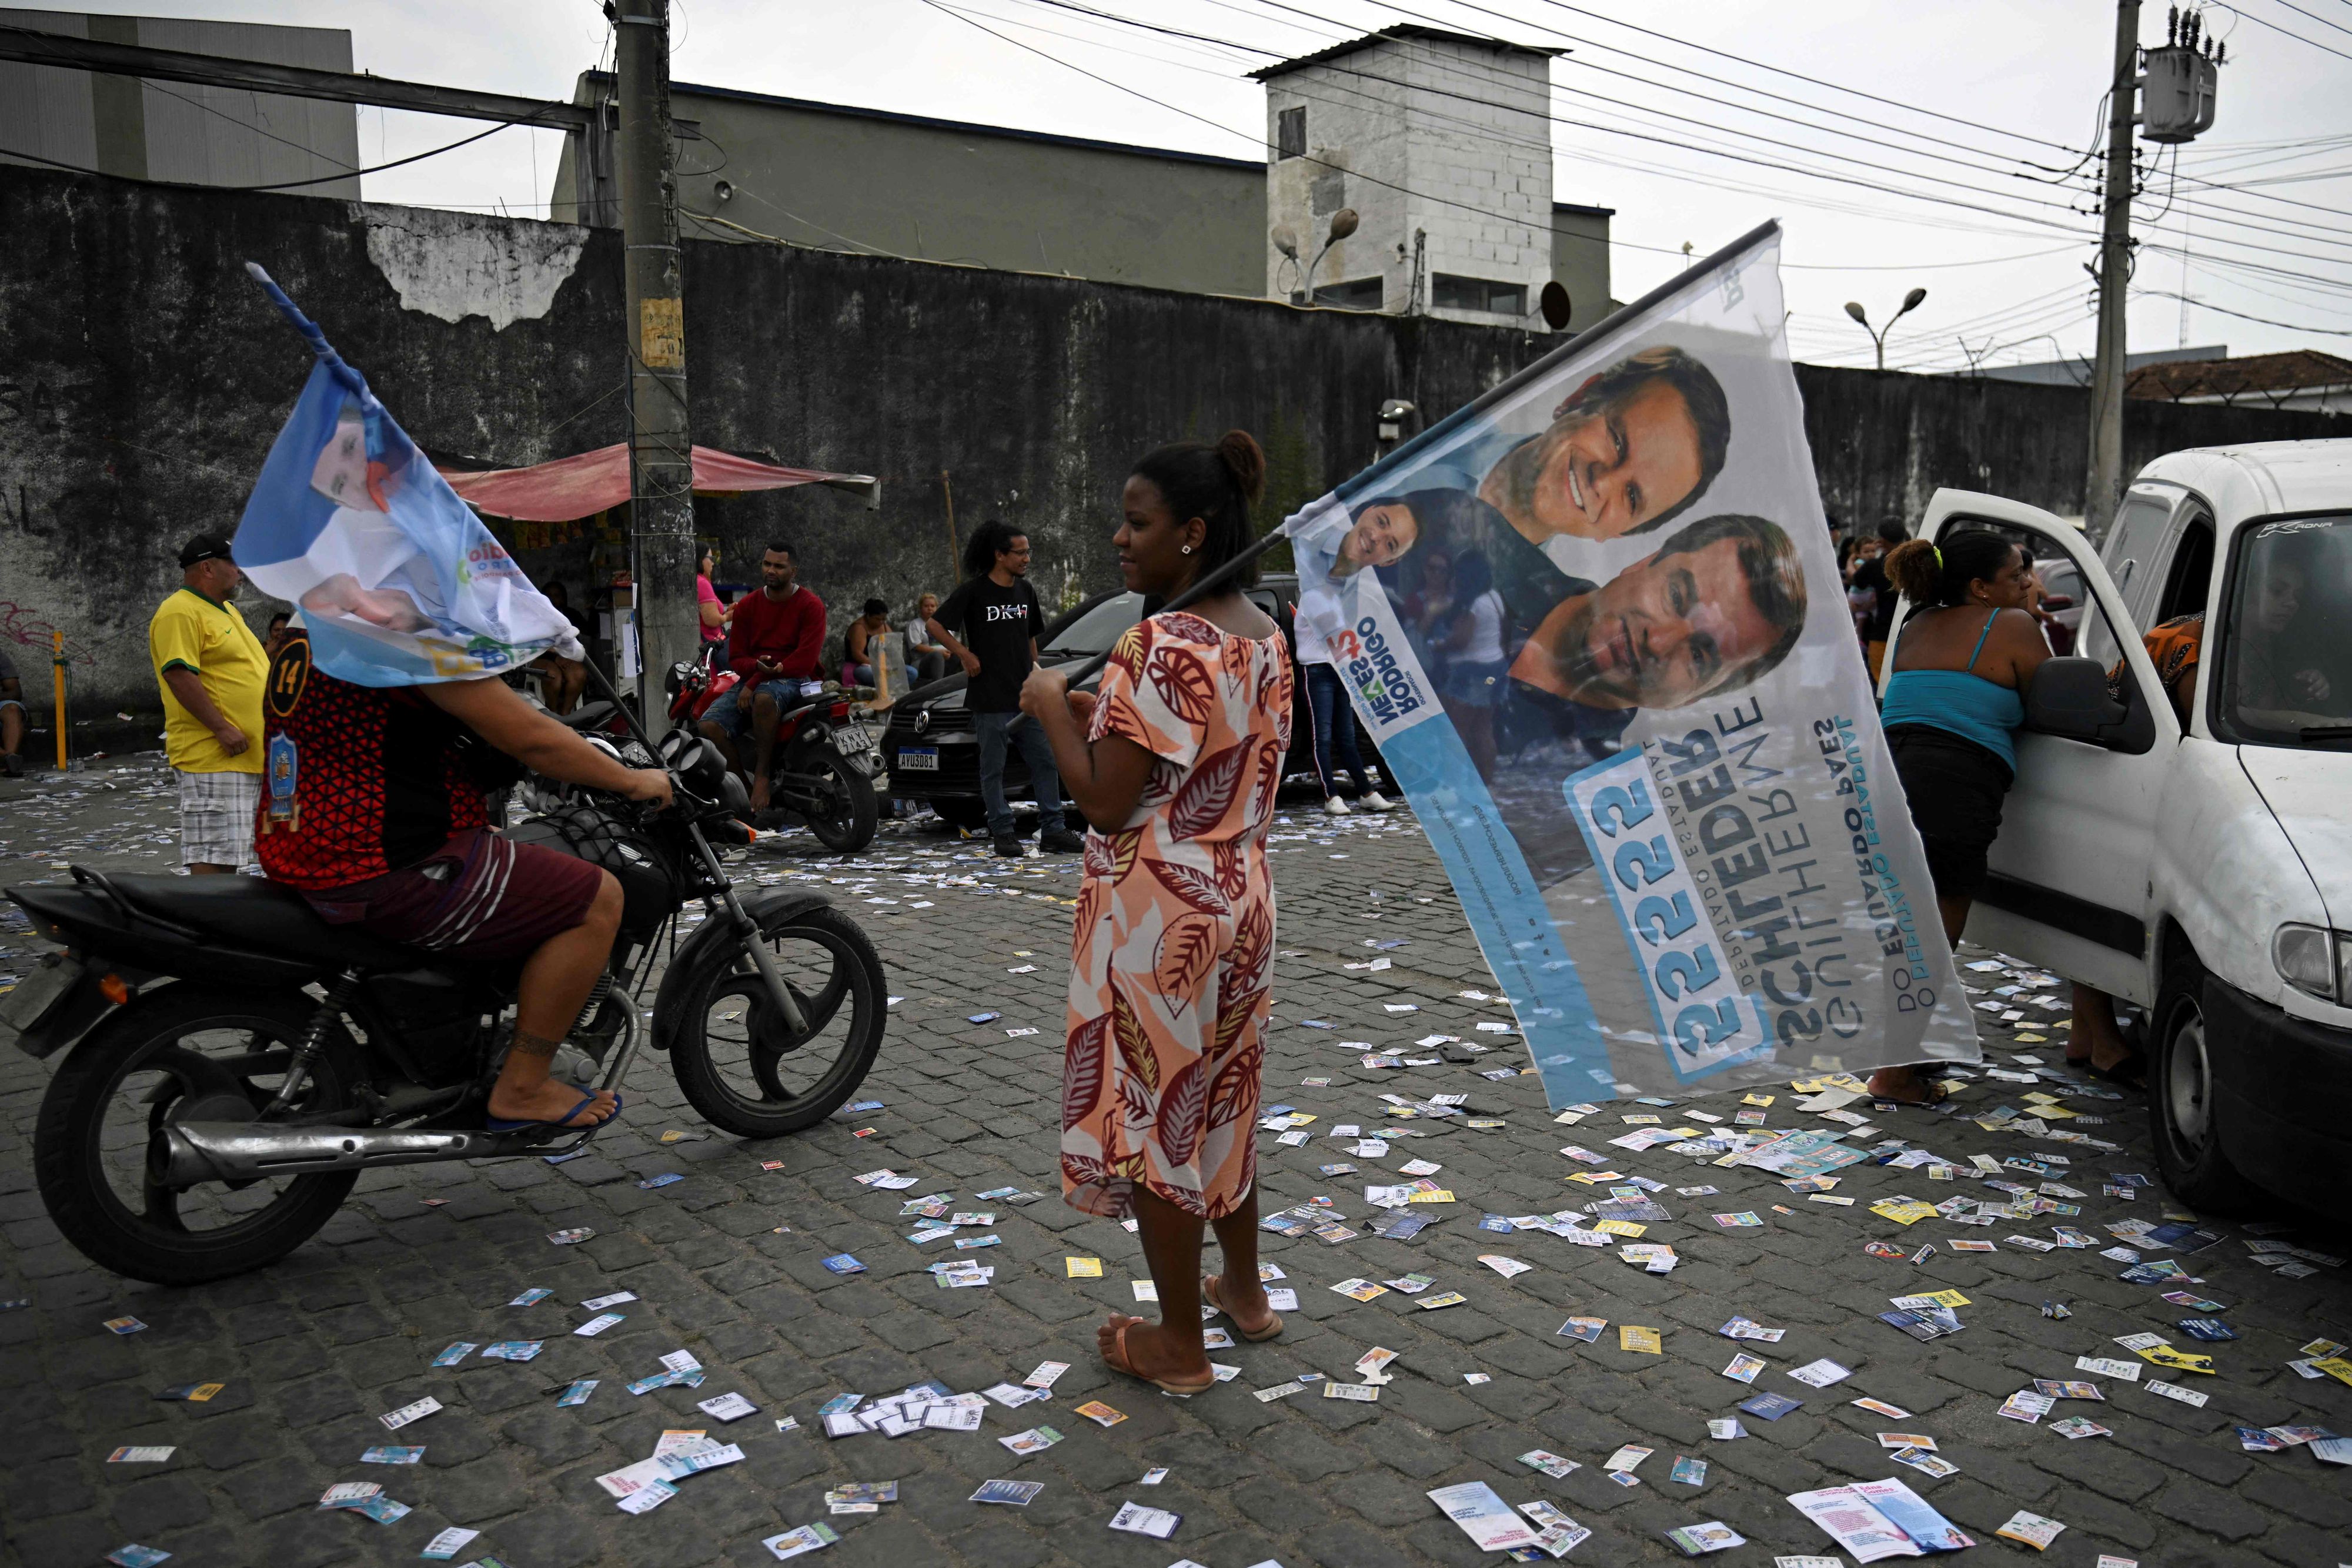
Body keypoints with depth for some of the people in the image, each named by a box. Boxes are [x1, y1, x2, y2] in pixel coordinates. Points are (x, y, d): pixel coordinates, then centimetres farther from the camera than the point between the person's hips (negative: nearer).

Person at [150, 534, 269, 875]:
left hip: (250, 756, 10)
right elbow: (178, 674, -21)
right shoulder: (179, 613, -11)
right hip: (211, 757, -10)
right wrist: (222, 728, -24)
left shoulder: (225, 610, 21)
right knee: (213, 849, -11)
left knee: (229, 848, 14)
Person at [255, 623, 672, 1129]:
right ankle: (521, 1089, -1)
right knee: (598, 901, -8)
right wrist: (633, 781, 0)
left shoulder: (306, 635, 15)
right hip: (387, 876, -11)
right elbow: (530, 739, -16)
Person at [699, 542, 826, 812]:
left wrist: (759, 679, -18)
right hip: (752, 679, 5)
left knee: (764, 697, -42)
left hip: (793, 679, -5)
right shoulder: (747, 605, 12)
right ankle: (744, 788, -16)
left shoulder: (811, 605, -3)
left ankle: (762, 775, -28)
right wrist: (758, 666, -16)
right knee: (709, 726, -23)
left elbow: (805, 660, -13)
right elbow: (735, 658, 10)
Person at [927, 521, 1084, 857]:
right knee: (994, 768, 2)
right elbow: (934, 625, -6)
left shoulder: (1025, 590, 12)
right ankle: (1002, 833, 10)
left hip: (1026, 695, 6)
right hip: (990, 699, -6)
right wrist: (965, 655, -12)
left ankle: (1052, 830, 9)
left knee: (1045, 761, 4)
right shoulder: (973, 591, -7)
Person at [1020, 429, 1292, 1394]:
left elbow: (1105, 803, -23)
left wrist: (1053, 709, -9)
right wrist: (1105, 711, 11)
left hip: (1159, 917, -9)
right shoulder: (1265, 638, 6)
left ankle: (1180, 1343, 21)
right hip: (1240, 901, 9)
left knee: (1151, 1113, 6)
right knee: (1219, 1099, 23)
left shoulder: (1161, 648, -23)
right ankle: (1244, 1290, 39)